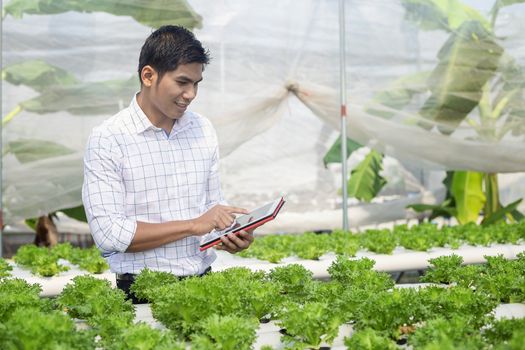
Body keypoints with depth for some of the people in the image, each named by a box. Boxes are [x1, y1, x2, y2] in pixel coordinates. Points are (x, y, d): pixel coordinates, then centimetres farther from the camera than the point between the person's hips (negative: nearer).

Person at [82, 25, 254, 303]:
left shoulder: (203, 130, 11)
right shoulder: (107, 140, -6)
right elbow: (108, 234, -13)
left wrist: (231, 236, -1)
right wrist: (193, 226, -14)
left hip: (202, 281, 4)